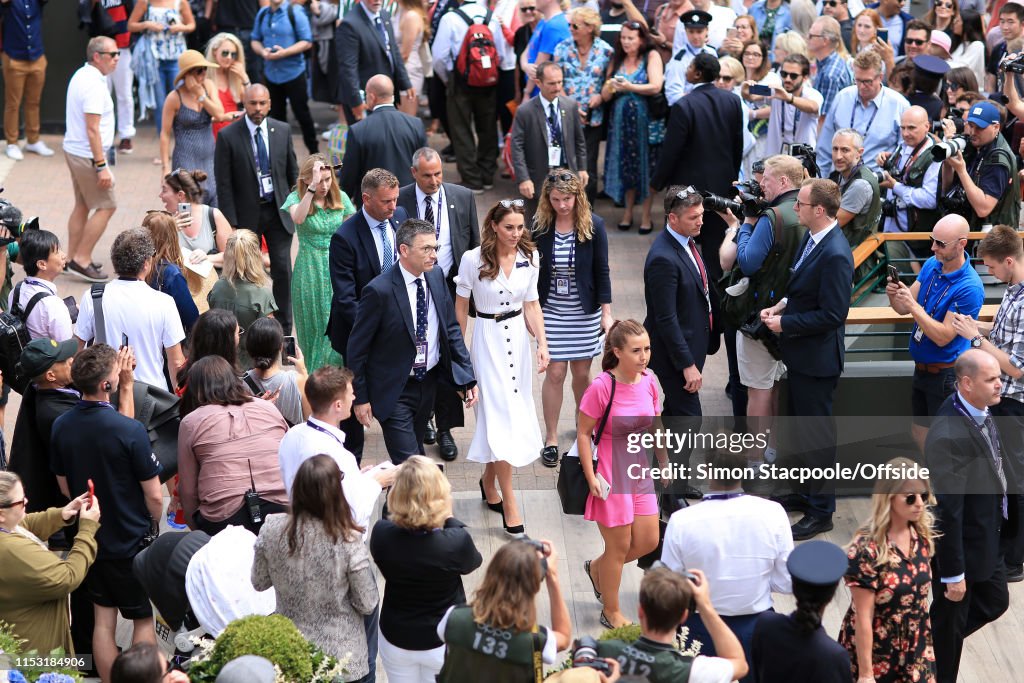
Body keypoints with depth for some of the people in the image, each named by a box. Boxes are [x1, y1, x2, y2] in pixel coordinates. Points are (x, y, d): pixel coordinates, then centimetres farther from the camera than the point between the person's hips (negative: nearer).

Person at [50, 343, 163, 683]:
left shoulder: (61, 426, -9)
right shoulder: (130, 430, -25)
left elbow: (64, 486, 4)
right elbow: (153, 495, -17)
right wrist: (152, 525, 3)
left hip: (90, 538, 5)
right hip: (132, 540, -5)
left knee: (103, 619, 15)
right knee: (144, 617, 11)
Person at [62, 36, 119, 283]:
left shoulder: (81, 75, 11)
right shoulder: (94, 84, -21)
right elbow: (93, 129, -24)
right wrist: (101, 166, -24)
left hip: (73, 150, 10)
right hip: (87, 154, -10)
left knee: (82, 205, 17)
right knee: (106, 207, -4)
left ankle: (73, 258, 22)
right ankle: (81, 260, -2)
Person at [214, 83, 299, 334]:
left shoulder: (282, 130, 2)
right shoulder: (228, 136, -9)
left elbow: (293, 172, 11)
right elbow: (224, 184, -7)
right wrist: (230, 223, -10)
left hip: (279, 211, 2)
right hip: (247, 214, -2)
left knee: (282, 270, 1)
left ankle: (284, 329, 12)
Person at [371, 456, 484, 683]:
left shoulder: (382, 534, -23)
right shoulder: (456, 541, -29)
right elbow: (473, 562, -6)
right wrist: (450, 519, -1)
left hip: (395, 639, 2)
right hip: (444, 641, -2)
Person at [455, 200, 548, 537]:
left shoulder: (529, 259, -1)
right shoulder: (473, 260, -12)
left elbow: (532, 304, 7)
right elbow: (461, 306, -3)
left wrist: (542, 342, -5)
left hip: (518, 338, 4)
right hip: (487, 339, -4)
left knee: (507, 413, 10)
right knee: (501, 412, -9)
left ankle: (489, 480, 33)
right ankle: (509, 506, -5)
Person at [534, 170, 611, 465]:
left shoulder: (593, 225, -8)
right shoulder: (539, 227, -7)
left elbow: (601, 271, -3)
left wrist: (606, 313, -4)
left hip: (585, 311, 0)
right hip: (551, 311, 0)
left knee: (582, 373, 8)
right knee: (555, 373, -1)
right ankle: (551, 439, 10)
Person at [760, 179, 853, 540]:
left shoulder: (834, 255, -27)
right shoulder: (813, 238, 2)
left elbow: (832, 314, -26)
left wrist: (785, 323, -19)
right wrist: (783, 305, 1)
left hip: (817, 357, -10)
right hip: (801, 353, 10)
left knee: (817, 432, 3)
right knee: (799, 424, 22)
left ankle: (821, 511, 16)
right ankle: (804, 493, 39)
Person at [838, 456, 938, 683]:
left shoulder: (922, 535, -4)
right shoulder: (866, 549, -23)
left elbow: (920, 595, 8)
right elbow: (863, 617, -20)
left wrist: (927, 645, 13)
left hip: (915, 650, 5)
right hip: (874, 652, -5)